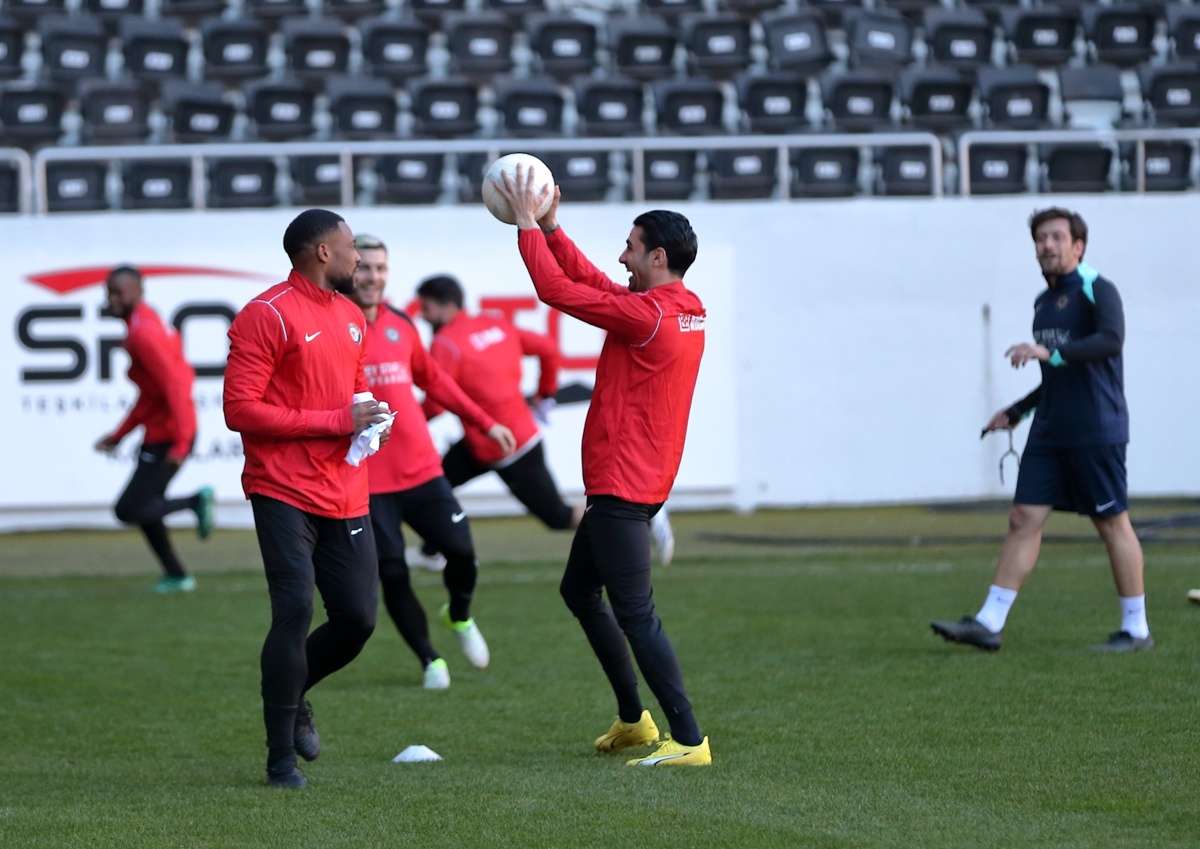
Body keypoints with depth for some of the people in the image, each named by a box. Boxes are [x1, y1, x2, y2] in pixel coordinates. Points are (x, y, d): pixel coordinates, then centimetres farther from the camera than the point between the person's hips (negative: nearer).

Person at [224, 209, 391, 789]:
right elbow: (240, 409, -15)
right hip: (284, 493, -7)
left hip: (345, 496, 7)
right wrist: (336, 421, -16)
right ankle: (281, 759, -5)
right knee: (294, 610, -14)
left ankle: (293, 692, 32)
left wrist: (367, 419, 6)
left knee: (358, 619, 3)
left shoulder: (351, 316, 16)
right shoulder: (268, 316, -10)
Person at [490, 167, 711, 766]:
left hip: (621, 488, -10)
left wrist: (528, 225, -7)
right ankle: (633, 718, 25)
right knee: (579, 588, 22)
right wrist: (550, 227, 16)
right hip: (632, 484, 10)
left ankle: (688, 740, -12)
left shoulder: (647, 316, -20)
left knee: (635, 613, -10)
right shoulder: (688, 310, 9)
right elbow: (592, 282, 19)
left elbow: (558, 289, -17)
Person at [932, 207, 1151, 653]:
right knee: (1023, 519, 1)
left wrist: (1050, 352, -34)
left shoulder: (1097, 290, -8)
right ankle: (988, 624, -1)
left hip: (1096, 432, -8)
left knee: (1112, 523, -1)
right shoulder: (1043, 301, 16)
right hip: (1049, 432, 8)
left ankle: (1136, 629, 8)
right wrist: (1016, 412, 24)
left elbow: (1111, 340, -28)